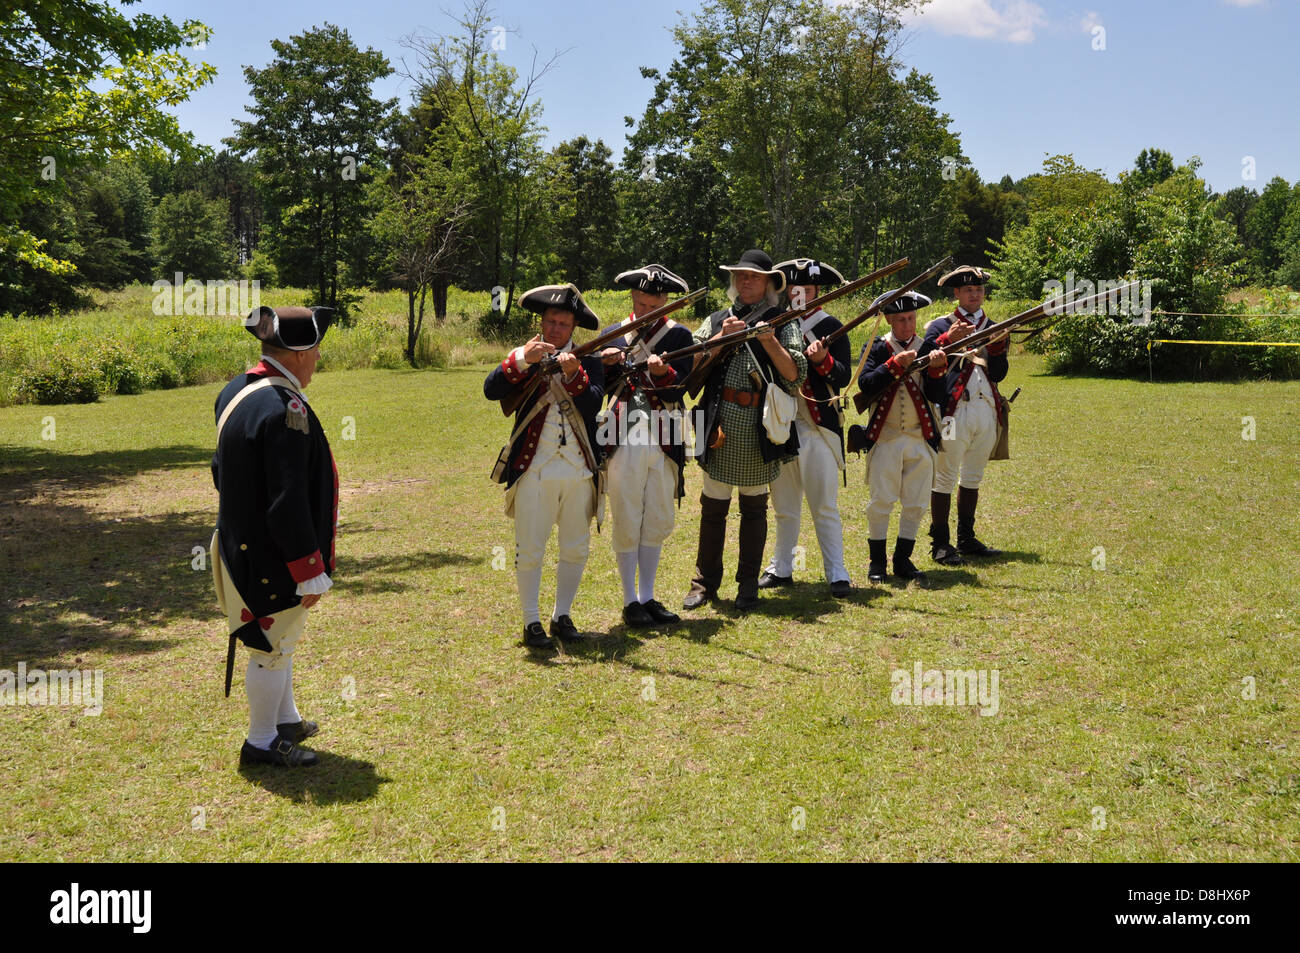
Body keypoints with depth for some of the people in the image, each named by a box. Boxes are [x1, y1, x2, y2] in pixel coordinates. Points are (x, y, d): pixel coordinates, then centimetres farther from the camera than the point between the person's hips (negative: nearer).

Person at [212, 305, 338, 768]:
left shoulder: (235, 392, 4)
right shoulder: (286, 409, -26)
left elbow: (221, 469, 15)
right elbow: (289, 503, -27)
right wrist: (311, 571, -21)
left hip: (241, 546, 10)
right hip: (273, 557, -10)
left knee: (278, 639, 25)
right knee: (274, 647, 6)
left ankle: (286, 720, 41)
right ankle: (262, 743, 21)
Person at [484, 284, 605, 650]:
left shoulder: (589, 362, 7)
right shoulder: (524, 359, 3)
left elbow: (593, 404, -10)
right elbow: (491, 390, -15)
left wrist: (574, 374, -26)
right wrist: (522, 358, -28)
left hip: (578, 470, 2)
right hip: (533, 470, -2)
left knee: (576, 549, 10)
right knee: (529, 551, 0)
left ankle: (562, 616, 25)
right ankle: (531, 622, 12)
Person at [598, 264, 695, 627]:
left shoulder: (678, 335, 5)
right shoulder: (612, 335, 6)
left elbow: (678, 391, -6)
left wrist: (662, 372, -26)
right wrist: (605, 364, -15)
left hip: (664, 444, 1)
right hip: (624, 443, -1)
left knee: (657, 524, 9)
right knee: (627, 525, 1)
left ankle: (648, 597, 19)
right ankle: (630, 601, 10)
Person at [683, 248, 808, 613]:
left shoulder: (782, 323, 5)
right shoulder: (716, 320, 11)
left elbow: (795, 375, -6)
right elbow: (691, 366, -1)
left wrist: (769, 340, -17)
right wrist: (722, 338, -12)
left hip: (761, 428, -1)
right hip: (720, 424, 1)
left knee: (754, 507, 9)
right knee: (713, 507, 5)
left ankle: (748, 584, 19)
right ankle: (705, 581, 18)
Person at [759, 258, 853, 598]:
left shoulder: (830, 327, 0)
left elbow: (844, 377, -8)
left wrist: (822, 360, -23)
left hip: (818, 428, -4)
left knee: (824, 506, -2)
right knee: (784, 506, 13)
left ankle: (836, 574, 4)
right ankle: (781, 568, 23)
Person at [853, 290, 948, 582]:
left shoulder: (927, 348, 7)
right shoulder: (877, 347, 1)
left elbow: (936, 396, -1)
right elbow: (865, 385, -14)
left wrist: (937, 369, -19)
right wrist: (896, 364, -21)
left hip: (921, 439, 3)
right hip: (885, 438, -3)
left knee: (915, 504, 6)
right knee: (881, 501, -1)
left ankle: (903, 560, 18)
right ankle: (877, 562, 10)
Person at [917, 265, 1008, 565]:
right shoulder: (941, 326, 4)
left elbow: (999, 374, 5)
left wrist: (997, 346, -11)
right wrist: (949, 339, -21)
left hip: (986, 410, 5)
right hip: (955, 410, -5)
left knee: (973, 477, 13)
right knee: (945, 477, -4)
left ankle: (966, 539, 22)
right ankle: (940, 543, 1)